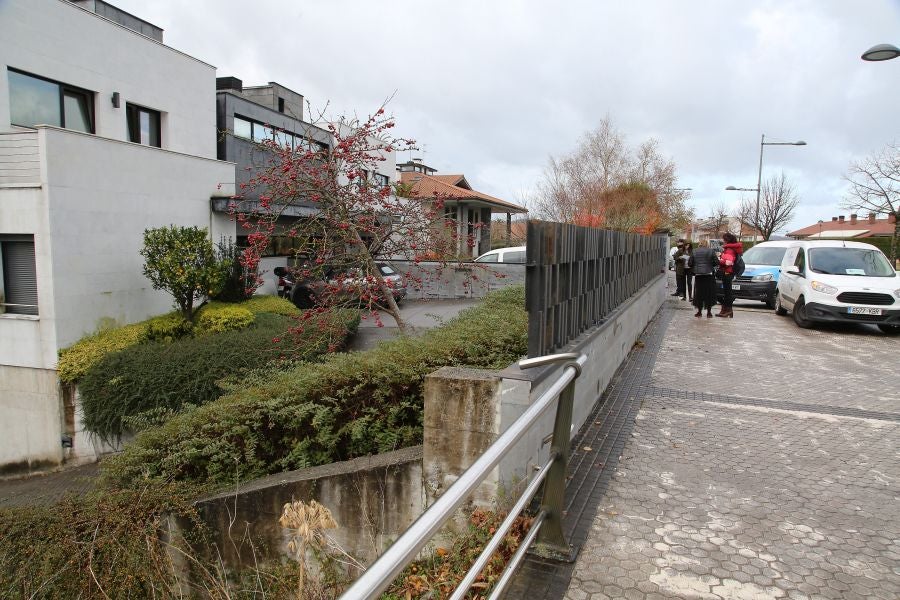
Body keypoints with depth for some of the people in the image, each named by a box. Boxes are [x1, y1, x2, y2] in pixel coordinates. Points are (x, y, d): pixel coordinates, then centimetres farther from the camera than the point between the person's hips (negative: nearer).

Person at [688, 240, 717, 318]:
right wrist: (709, 264, 16)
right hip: (708, 274, -1)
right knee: (709, 293, 5)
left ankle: (699, 311, 10)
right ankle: (709, 312, 7)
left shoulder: (695, 252, 4)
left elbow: (689, 263, 3)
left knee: (699, 293, 6)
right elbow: (715, 262, -2)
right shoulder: (711, 251, 0)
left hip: (698, 275, 1)